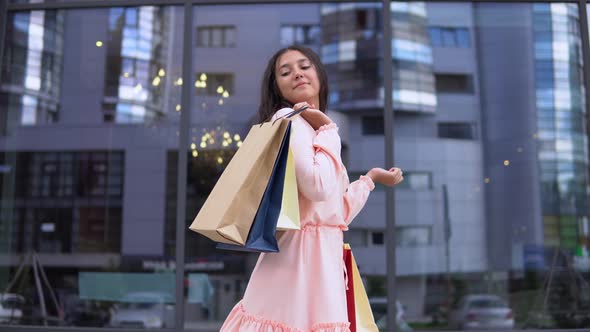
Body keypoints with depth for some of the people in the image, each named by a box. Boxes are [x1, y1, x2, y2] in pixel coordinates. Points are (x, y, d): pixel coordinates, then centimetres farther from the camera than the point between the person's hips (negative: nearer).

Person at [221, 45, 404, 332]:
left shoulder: (312, 129, 20)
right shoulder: (289, 118, -6)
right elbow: (318, 188, -22)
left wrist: (371, 178, 30)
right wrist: (328, 130, -9)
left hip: (324, 254, 9)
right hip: (300, 254, -9)